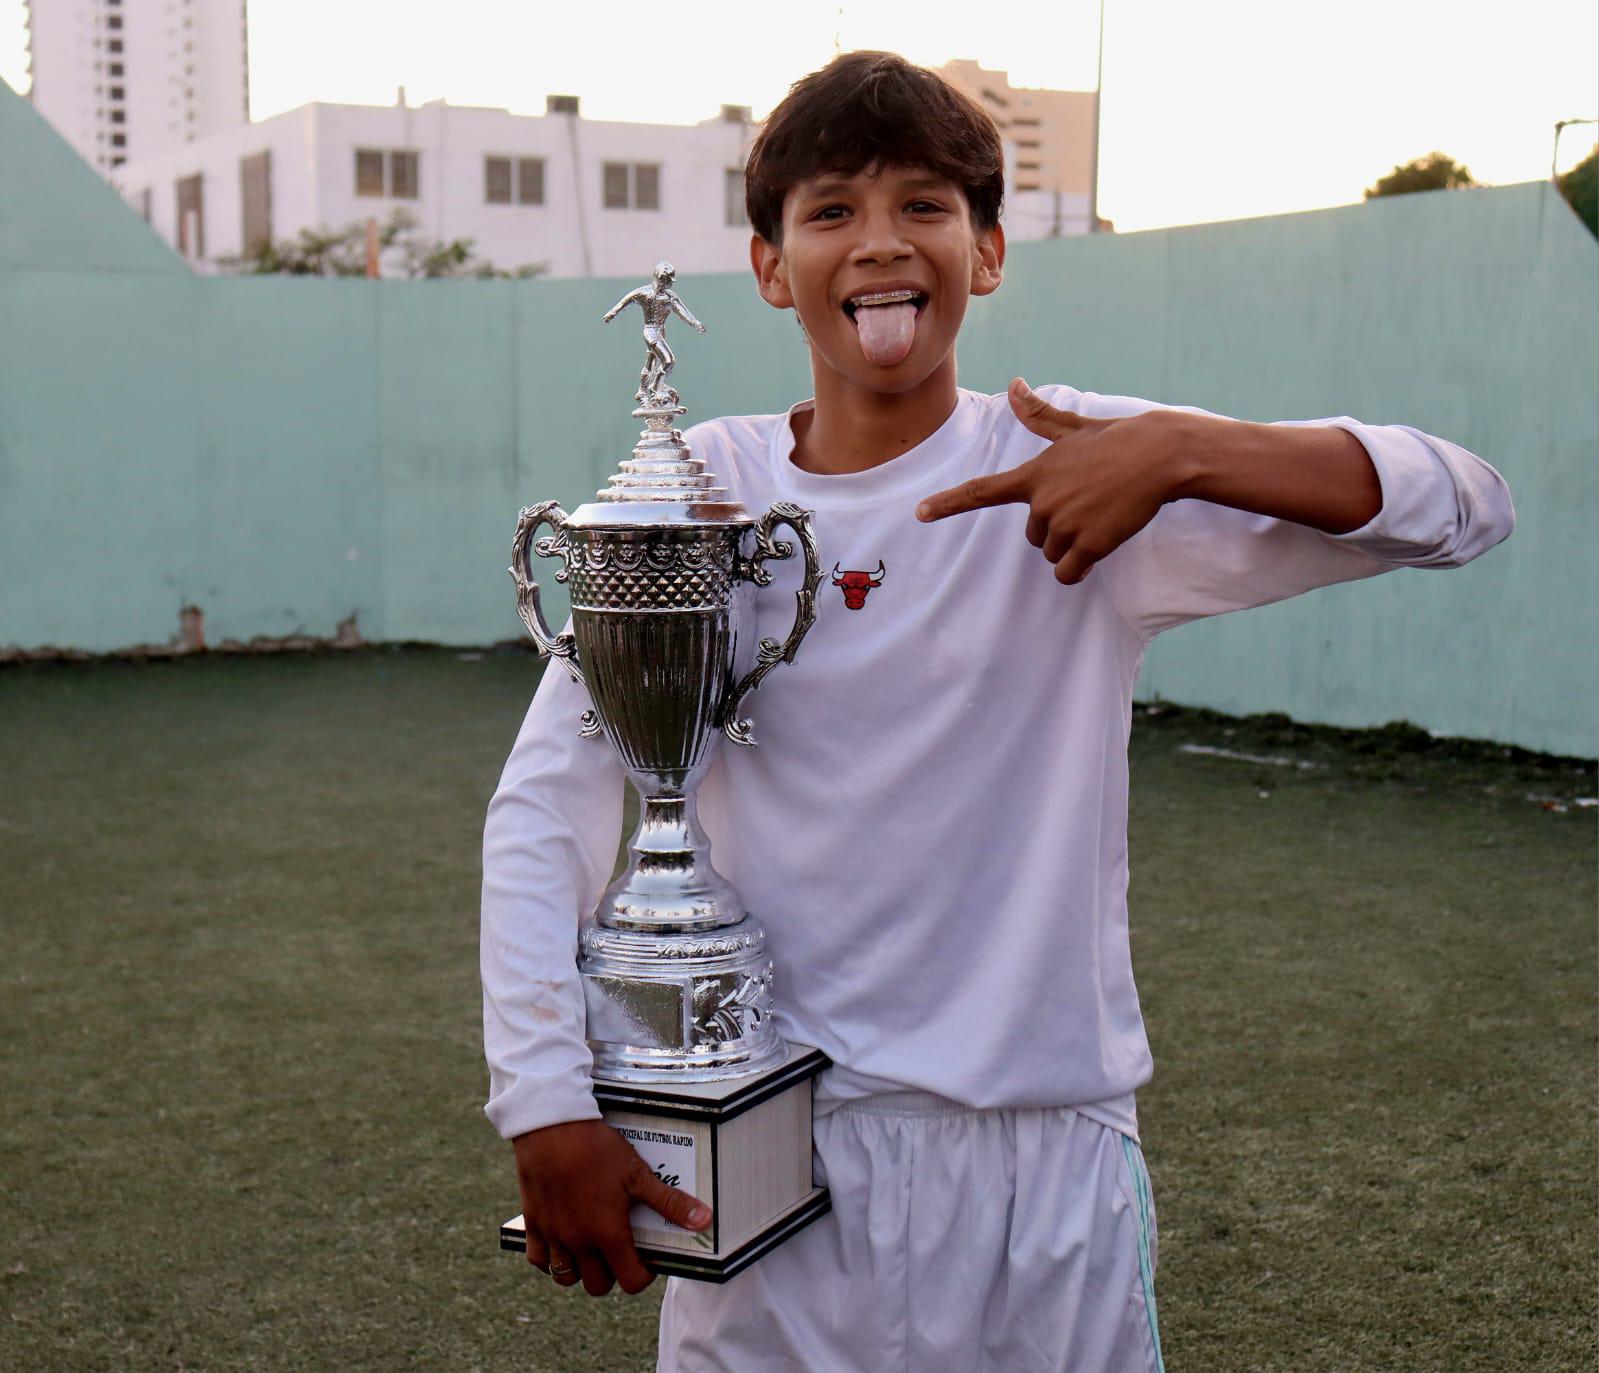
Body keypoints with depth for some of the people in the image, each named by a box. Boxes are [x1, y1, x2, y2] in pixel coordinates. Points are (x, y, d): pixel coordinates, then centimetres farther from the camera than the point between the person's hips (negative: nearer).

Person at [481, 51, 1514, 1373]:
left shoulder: (1073, 465, -7)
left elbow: (1464, 505, -13)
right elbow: (545, 810, -4)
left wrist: (1176, 452, -27)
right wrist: (546, 1105, -12)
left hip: (1044, 1154, 0)